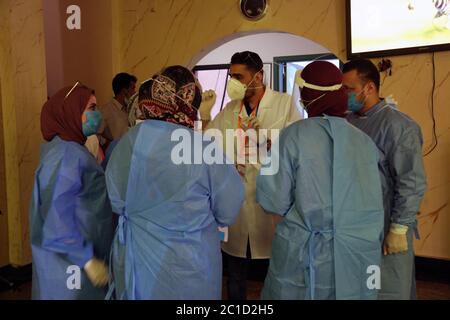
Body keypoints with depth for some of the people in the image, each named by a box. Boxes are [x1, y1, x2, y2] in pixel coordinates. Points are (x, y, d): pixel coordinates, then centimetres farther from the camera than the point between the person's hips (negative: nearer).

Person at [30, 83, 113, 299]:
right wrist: (87, 260, -22)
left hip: (78, 255, 9)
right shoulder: (66, 155, -22)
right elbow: (58, 217, -25)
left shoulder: (72, 150, 9)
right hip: (70, 264, -9)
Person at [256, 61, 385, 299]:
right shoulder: (364, 139, 0)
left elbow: (275, 202, -9)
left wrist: (269, 161, 5)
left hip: (307, 254, -3)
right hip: (360, 256, 4)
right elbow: (375, 204, 8)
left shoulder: (294, 135, -12)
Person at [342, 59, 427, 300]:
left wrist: (399, 228, -16)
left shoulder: (397, 125, -13)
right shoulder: (347, 122, 6)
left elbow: (412, 182, -16)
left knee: (387, 290, 10)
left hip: (385, 229, -6)